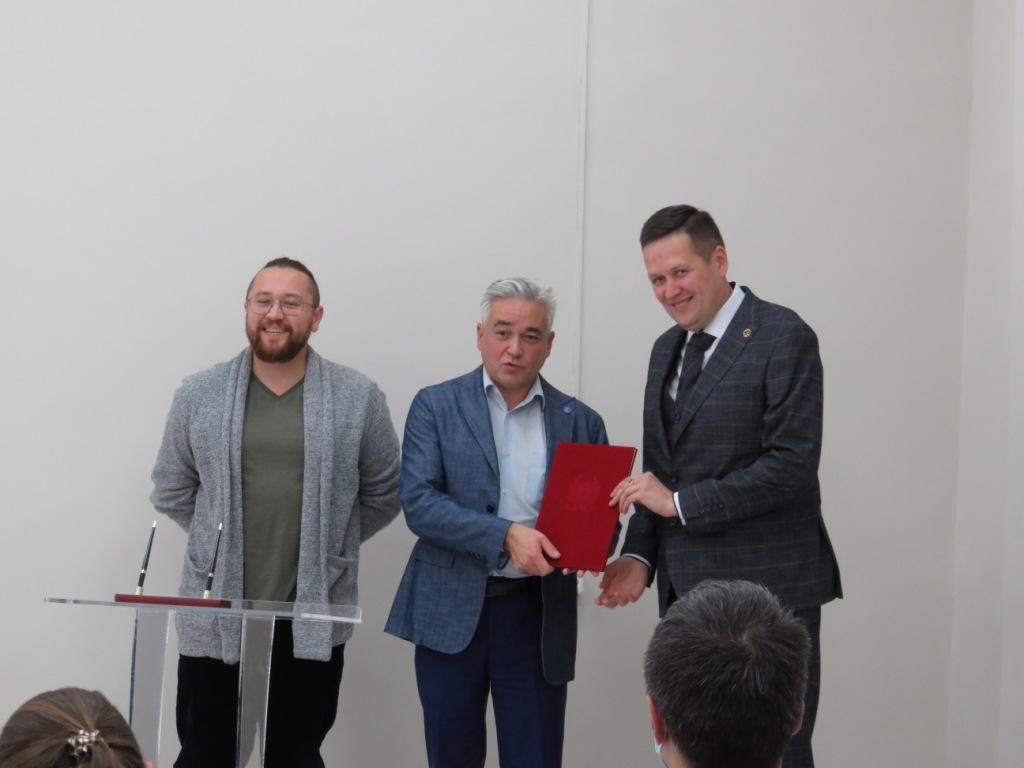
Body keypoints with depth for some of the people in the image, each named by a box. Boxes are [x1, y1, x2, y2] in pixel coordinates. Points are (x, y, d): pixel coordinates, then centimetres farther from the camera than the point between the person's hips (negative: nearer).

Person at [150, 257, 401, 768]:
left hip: (312, 619, 0)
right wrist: (222, 542, 8)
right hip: (214, 615, 1)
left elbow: (383, 493, 7)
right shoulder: (198, 396, 2)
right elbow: (171, 492, 11)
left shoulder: (359, 398, 0)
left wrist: (326, 547, 5)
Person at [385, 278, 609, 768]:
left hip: (537, 615, 1)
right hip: (450, 611, -1)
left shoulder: (580, 423, 7)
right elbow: (418, 502, -9)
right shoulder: (436, 406, 2)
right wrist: (506, 536, -20)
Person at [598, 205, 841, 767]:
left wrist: (680, 502, -13)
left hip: (765, 591, -7)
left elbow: (792, 463, -16)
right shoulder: (668, 348, 16)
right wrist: (640, 554, 4)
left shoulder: (782, 337, -8)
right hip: (686, 590, 7)